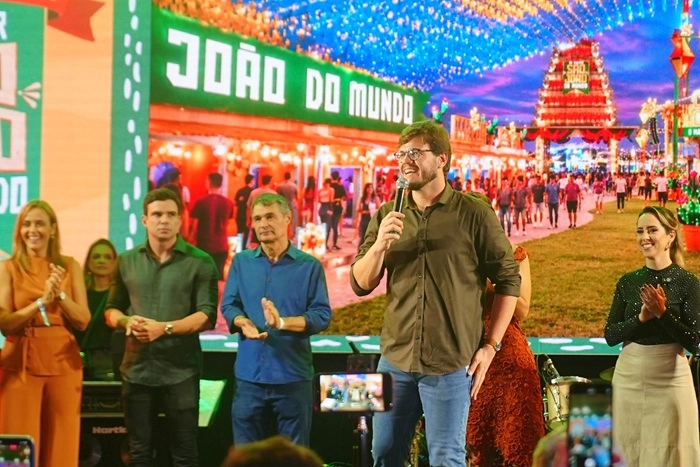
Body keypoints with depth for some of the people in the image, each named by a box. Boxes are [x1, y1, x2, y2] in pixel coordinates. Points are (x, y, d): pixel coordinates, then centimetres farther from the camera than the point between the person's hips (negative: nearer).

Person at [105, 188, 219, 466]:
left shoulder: (200, 262, -2)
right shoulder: (126, 261, 10)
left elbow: (207, 315, -8)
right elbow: (111, 310, 15)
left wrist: (165, 328, -21)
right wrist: (126, 322, -9)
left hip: (181, 372, -3)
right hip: (137, 370, 3)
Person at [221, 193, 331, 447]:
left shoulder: (309, 265, 0)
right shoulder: (241, 261, 8)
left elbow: (322, 315, -5)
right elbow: (228, 305, 6)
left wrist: (282, 323, -21)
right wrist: (242, 322, -16)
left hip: (293, 375, -2)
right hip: (249, 374, 2)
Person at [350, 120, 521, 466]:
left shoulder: (473, 214, -5)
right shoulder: (387, 216, 7)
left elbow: (509, 279, -1)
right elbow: (361, 284, 4)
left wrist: (491, 346, -5)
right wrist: (379, 246, -15)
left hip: (451, 364, -4)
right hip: (395, 359, 4)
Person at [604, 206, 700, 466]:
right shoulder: (628, 282, 5)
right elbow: (610, 335, 1)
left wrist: (663, 313, -21)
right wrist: (640, 318, -15)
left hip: (670, 380, -4)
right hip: (628, 378, 4)